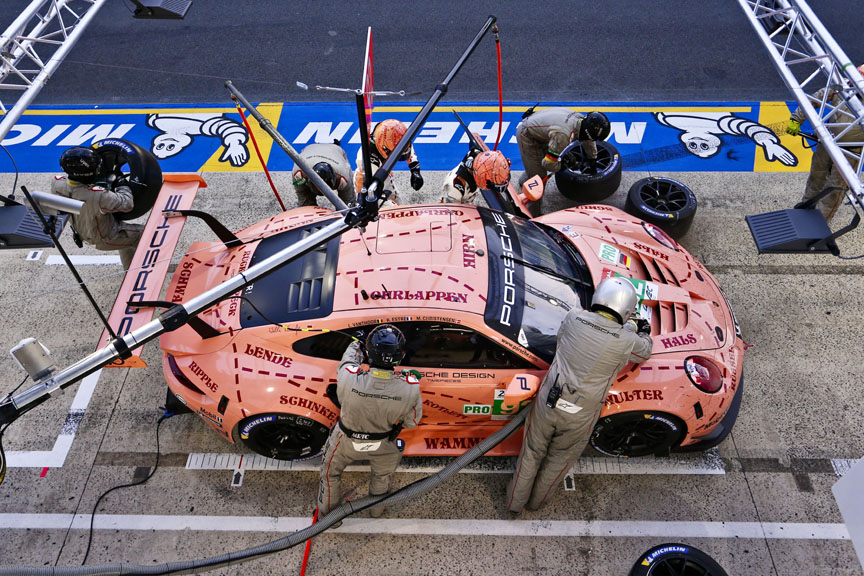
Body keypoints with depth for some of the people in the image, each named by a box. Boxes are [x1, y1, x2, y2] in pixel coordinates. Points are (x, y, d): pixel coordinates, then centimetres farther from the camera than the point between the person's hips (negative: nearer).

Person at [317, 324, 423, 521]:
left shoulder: (349, 378, -38)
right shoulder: (411, 389, -36)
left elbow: (348, 360, -11)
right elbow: (411, 422, -15)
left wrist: (355, 344, 10)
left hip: (347, 441, -1)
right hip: (383, 445, 1)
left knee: (330, 472, 31)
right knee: (382, 474, 35)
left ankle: (327, 514, 54)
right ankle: (377, 510, 61)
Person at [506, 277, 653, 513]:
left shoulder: (574, 317, -10)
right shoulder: (627, 341, -15)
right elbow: (645, 353, 8)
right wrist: (644, 333, 32)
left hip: (547, 403, 2)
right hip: (579, 416, -1)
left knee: (532, 453, 22)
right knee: (559, 459, 25)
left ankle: (515, 501, 40)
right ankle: (536, 501, 45)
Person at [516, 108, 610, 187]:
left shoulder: (581, 119, -12)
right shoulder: (564, 135, -38)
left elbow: (588, 141, 11)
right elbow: (548, 163, -31)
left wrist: (592, 160, 21)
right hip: (526, 135, -8)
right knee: (538, 174, -6)